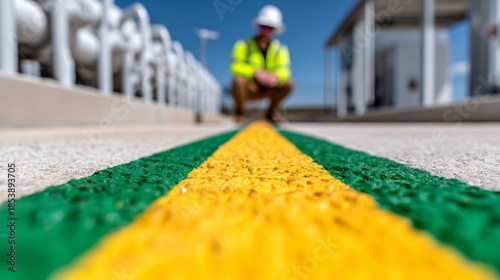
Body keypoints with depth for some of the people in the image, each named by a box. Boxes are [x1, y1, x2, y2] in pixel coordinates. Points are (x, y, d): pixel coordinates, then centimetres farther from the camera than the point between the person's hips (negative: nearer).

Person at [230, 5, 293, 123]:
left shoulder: (280, 49, 3)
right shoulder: (244, 45, -7)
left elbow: (283, 69, -12)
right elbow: (236, 67, -20)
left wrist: (277, 77, -37)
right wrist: (255, 73, -37)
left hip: (266, 90, 3)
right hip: (246, 89, -3)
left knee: (288, 83, -21)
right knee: (238, 79, -36)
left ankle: (271, 112, 3)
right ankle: (240, 113, -9)